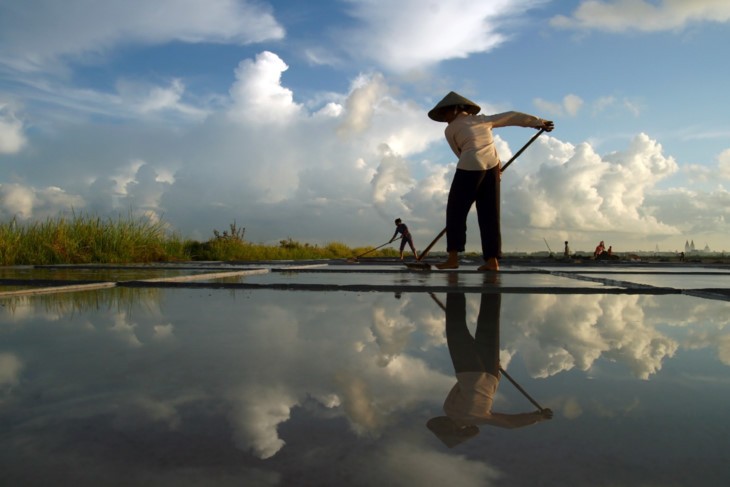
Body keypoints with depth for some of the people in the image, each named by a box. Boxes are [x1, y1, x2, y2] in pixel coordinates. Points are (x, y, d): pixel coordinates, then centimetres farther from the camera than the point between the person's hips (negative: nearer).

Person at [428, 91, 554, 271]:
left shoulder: (450, 130, 11)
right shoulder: (483, 119, 22)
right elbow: (512, 117, 26)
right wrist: (538, 121, 35)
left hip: (469, 167, -5)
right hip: (492, 166, 5)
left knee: (456, 212, 1)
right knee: (489, 214, 7)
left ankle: (453, 257, -6)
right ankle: (492, 259, 1)